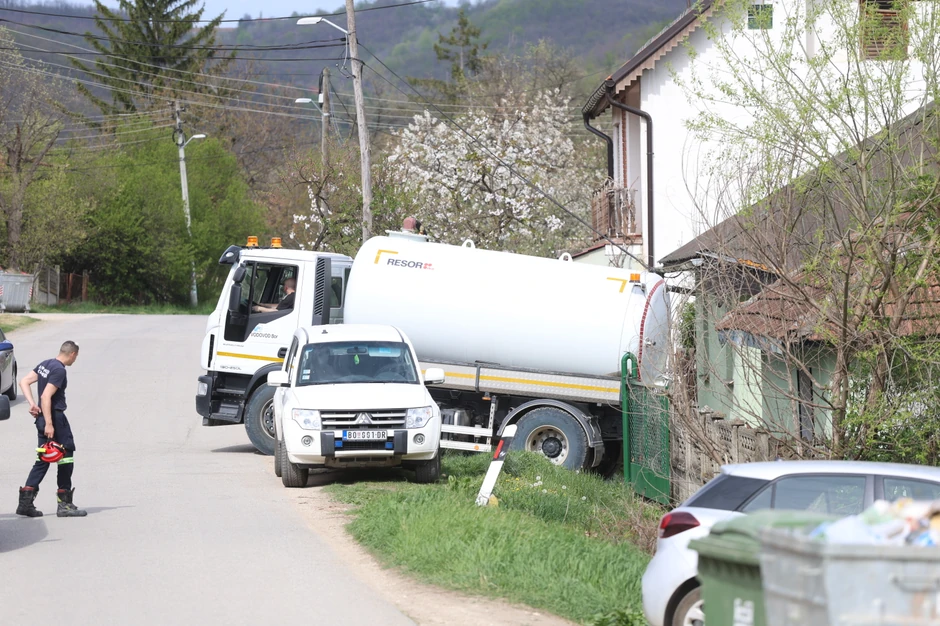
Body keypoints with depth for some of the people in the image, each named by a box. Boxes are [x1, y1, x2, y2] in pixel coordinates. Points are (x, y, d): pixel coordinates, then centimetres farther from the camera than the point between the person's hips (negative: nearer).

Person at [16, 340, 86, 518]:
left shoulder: (45, 364, 11)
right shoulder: (59, 370, -16)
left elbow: (24, 381, 11)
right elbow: (46, 396, -23)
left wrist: (32, 404, 3)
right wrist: (49, 424, -24)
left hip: (42, 417, 9)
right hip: (55, 417, -9)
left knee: (43, 460, 12)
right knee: (66, 458, 1)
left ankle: (26, 502, 7)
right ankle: (65, 504, 5)